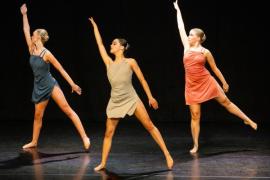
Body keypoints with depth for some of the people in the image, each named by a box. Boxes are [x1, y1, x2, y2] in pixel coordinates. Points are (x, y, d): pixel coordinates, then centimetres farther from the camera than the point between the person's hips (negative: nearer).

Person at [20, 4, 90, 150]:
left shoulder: (46, 54, -13)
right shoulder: (32, 49, 3)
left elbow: (61, 69, -9)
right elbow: (26, 30, 10)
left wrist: (72, 84, -8)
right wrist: (24, 14, 9)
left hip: (50, 85, -6)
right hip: (39, 88, 6)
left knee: (68, 110, -10)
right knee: (37, 116, 13)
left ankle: (84, 137, -13)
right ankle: (34, 142, 28)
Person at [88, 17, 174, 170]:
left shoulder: (130, 62, -5)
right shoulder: (109, 63, 5)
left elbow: (142, 79, 2)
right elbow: (100, 44, 10)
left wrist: (150, 97, 3)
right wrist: (94, 25, 15)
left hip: (131, 99, -4)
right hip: (115, 102, 4)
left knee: (150, 126, -5)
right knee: (109, 133, 3)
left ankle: (167, 155, -2)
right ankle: (103, 163, 11)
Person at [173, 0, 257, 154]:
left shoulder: (205, 52, -3)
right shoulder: (187, 47, 3)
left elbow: (215, 68, 7)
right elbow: (181, 28, 8)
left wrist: (224, 83, 13)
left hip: (207, 82, -2)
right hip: (192, 86, 2)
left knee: (226, 102, 5)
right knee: (195, 115, 1)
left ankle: (247, 120, 20)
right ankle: (195, 145, 6)